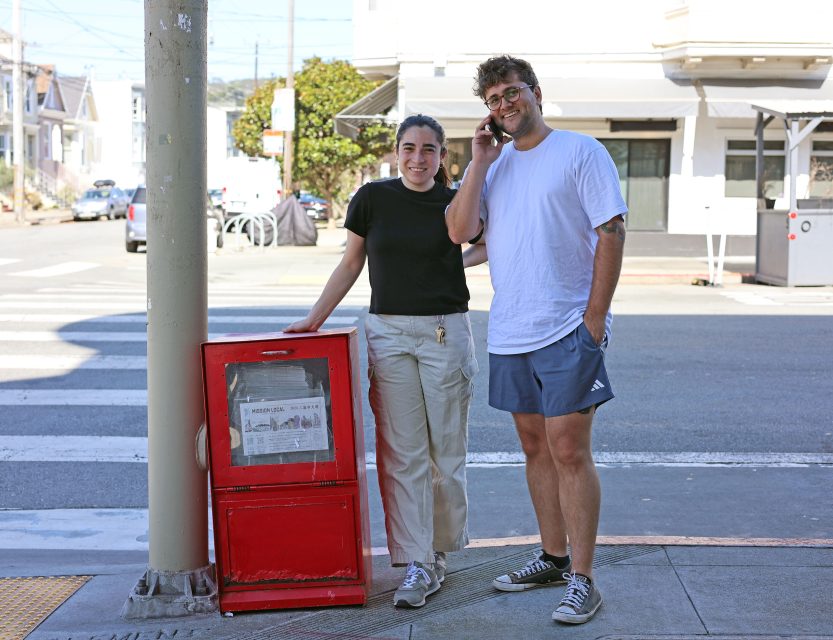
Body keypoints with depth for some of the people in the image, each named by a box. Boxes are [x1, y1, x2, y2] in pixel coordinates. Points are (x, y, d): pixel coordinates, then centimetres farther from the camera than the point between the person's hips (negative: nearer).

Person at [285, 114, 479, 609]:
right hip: (388, 332, 1)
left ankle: (440, 552, 20)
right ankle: (416, 565, 1)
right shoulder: (373, 199, 4)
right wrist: (315, 318, 6)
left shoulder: (453, 202, 2)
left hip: (445, 331, 0)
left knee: (447, 451, 4)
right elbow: (352, 263, 11)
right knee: (401, 454, -2)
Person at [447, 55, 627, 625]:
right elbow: (460, 232, 1)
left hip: (568, 329, -6)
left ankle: (582, 579, 0)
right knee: (536, 446, 14)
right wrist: (480, 162, -3)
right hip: (509, 333, 6)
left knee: (568, 450, -7)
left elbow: (612, 231, -8)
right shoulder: (493, 163, 13)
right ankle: (554, 557, 27)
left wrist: (595, 315, -13)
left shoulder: (581, 152, -3)